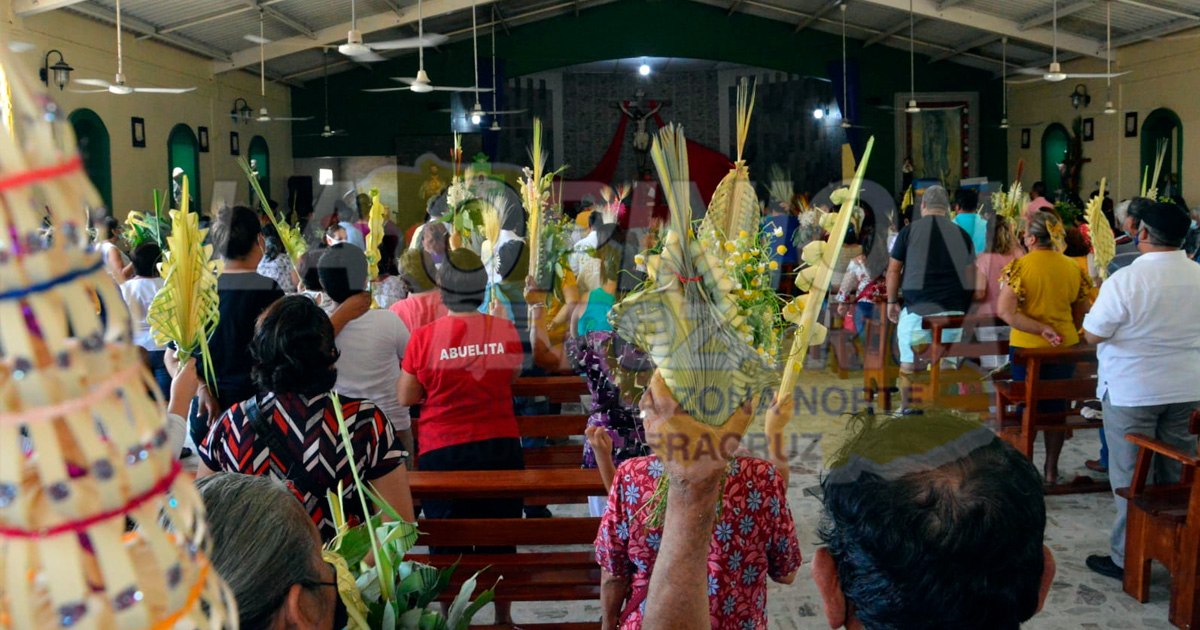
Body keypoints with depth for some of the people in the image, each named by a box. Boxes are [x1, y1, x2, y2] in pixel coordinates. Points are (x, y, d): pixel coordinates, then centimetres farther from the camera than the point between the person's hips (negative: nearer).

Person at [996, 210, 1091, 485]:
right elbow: (1080, 314, 9)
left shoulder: (1019, 266, -13)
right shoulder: (1073, 268, -1)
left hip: (1026, 347, -3)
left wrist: (1041, 329, -18)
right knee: (1056, 408, 14)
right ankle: (1051, 470, 24)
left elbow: (1004, 311, -22)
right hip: (1065, 346, 4)